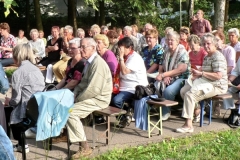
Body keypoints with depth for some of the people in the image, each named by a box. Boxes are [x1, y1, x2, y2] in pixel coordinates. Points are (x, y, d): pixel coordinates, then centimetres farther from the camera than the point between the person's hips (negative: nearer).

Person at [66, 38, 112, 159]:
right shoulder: (89, 61, 10)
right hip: (91, 96, 10)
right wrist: (75, 93, 2)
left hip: (98, 99, -10)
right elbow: (84, 82, 20)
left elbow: (94, 89, -28)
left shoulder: (98, 63, -22)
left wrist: (77, 99, -16)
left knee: (70, 112, -20)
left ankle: (84, 148, -14)